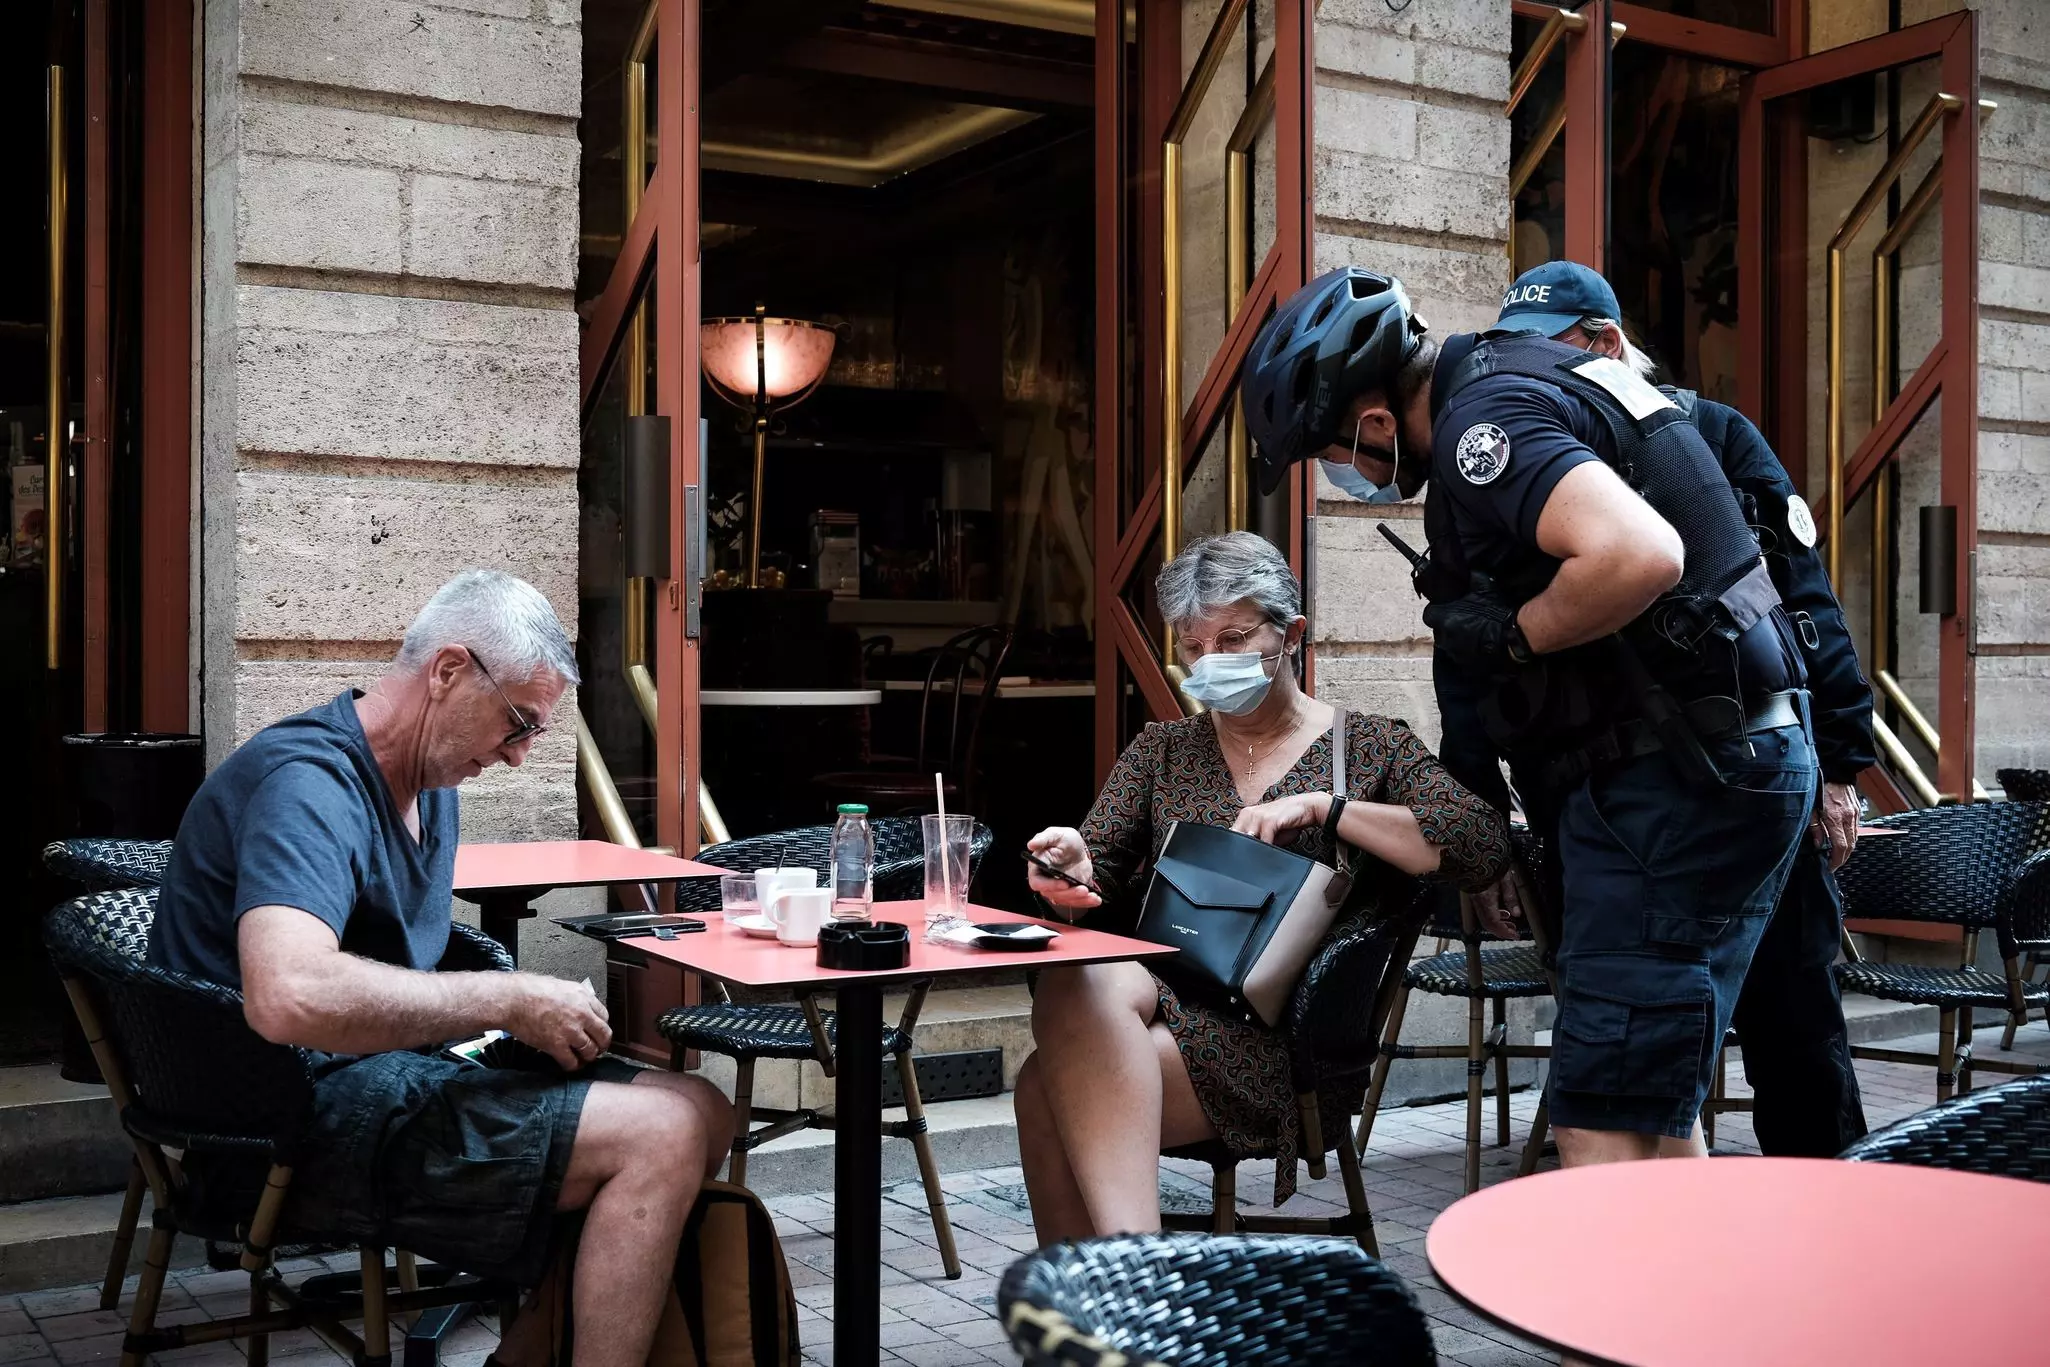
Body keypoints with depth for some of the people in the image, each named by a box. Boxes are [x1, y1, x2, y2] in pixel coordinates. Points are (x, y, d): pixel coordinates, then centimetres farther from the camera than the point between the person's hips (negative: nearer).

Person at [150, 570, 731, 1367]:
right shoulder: (309, 783, -18)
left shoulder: (432, 783, 13)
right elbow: (289, 997, -36)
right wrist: (508, 1002, -26)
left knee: (700, 1115, 0)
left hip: (400, 1064, 10)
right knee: (663, 1136, -21)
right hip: (313, 1115, -10)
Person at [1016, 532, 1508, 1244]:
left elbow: (1484, 846, -3)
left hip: (1286, 1034, -4)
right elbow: (1098, 876, 11)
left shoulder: (1369, 746, 12)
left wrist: (1321, 806, -10)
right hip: (1158, 993, 4)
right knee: (1076, 982, -35)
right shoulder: (1161, 749, 23)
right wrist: (1074, 871, -14)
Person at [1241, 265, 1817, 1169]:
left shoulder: (1484, 424, -16)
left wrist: (1509, 636, -16)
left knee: (1602, 1131, -9)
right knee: (1655, 1114, 16)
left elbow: (1639, 555, -32)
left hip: (1679, 779, -10)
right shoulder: (1517, 374, 15)